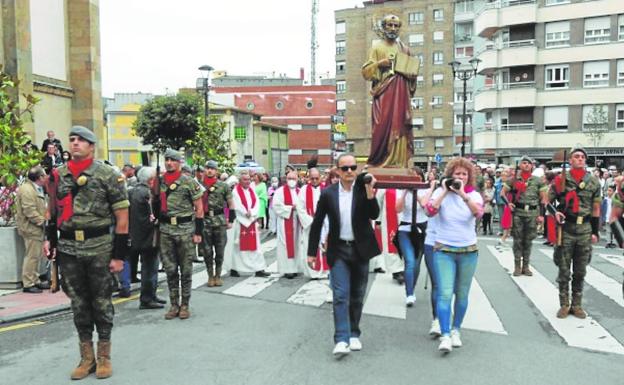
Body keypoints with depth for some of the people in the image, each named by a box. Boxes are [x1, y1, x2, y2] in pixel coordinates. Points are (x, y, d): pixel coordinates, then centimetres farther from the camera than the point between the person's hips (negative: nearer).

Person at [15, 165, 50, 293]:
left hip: (36, 227, 10)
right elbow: (29, 211, -23)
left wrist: (44, 217, 7)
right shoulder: (27, 189, -17)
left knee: (36, 256, 15)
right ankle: (28, 284, 1)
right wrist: (42, 221, -17)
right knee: (32, 256, -6)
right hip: (31, 228, -10)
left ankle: (35, 281, 23)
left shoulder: (36, 188, 16)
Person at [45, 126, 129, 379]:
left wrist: (119, 254, -10)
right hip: (68, 249, 4)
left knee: (102, 302, 7)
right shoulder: (58, 175, 8)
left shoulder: (107, 174, -6)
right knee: (78, 303, 12)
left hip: (99, 248, -4)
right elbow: (55, 209, 20)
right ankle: (86, 357, 26)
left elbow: (122, 216, -7)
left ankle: (104, 357, 22)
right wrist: (49, 238, 7)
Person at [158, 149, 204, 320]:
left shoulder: (189, 182, -5)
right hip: (165, 231, 4)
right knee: (170, 270, 9)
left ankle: (185, 305, 16)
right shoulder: (159, 182, 8)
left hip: (185, 230, -4)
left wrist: (198, 232, -7)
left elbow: (199, 208, -3)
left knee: (186, 270, 4)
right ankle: (174, 304, 20)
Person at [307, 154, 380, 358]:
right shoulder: (328, 193, -3)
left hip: (360, 249, 1)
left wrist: (370, 192, -28)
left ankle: (353, 334, 27)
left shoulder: (364, 189, -3)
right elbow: (317, 224, 2)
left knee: (357, 296, 11)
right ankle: (341, 340, -5)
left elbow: (375, 215, -15)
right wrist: (312, 252, 2)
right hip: (338, 250, -1)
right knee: (341, 295, -8)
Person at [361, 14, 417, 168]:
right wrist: (379, 64, -14)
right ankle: (378, 161, -6)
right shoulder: (377, 46, 7)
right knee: (383, 125, -11)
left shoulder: (404, 48, 18)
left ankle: (399, 161, 1)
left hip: (401, 92, 4)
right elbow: (365, 71, 0)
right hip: (384, 91, -4)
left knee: (400, 125, -2)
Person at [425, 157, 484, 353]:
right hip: (444, 250, -2)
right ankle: (445, 335, -8)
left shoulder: (474, 194, 0)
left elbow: (478, 213, -21)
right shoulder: (441, 192, -3)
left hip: (468, 251, 2)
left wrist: (463, 194, -30)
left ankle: (456, 330, 28)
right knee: (445, 293, -11)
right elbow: (430, 211, -20)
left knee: (462, 294, 11)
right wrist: (445, 192, -21)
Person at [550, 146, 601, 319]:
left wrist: (595, 231, 6)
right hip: (565, 228, -2)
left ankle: (577, 305, 23)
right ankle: (564, 305, 16)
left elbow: (596, 209, 9)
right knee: (564, 270, 4)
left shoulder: (594, 182, 6)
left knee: (580, 271, 11)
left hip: (585, 229, 2)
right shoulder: (561, 179, -2)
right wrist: (554, 212, -15)